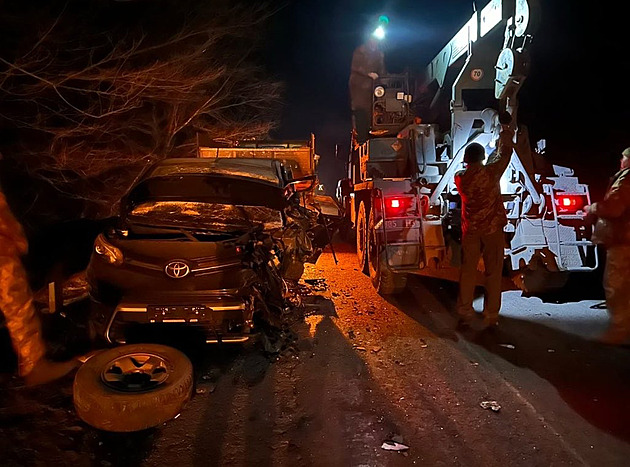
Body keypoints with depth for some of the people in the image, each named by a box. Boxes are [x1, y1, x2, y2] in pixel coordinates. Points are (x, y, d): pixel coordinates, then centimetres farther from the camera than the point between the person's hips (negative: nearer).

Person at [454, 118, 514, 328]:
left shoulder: (459, 177, -4)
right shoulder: (490, 172, -11)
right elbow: (504, 155, 6)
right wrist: (506, 135, 23)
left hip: (470, 229, 3)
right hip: (492, 228, -2)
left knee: (468, 271, 11)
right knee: (493, 272, 5)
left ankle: (465, 311, 16)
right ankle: (491, 315, 10)